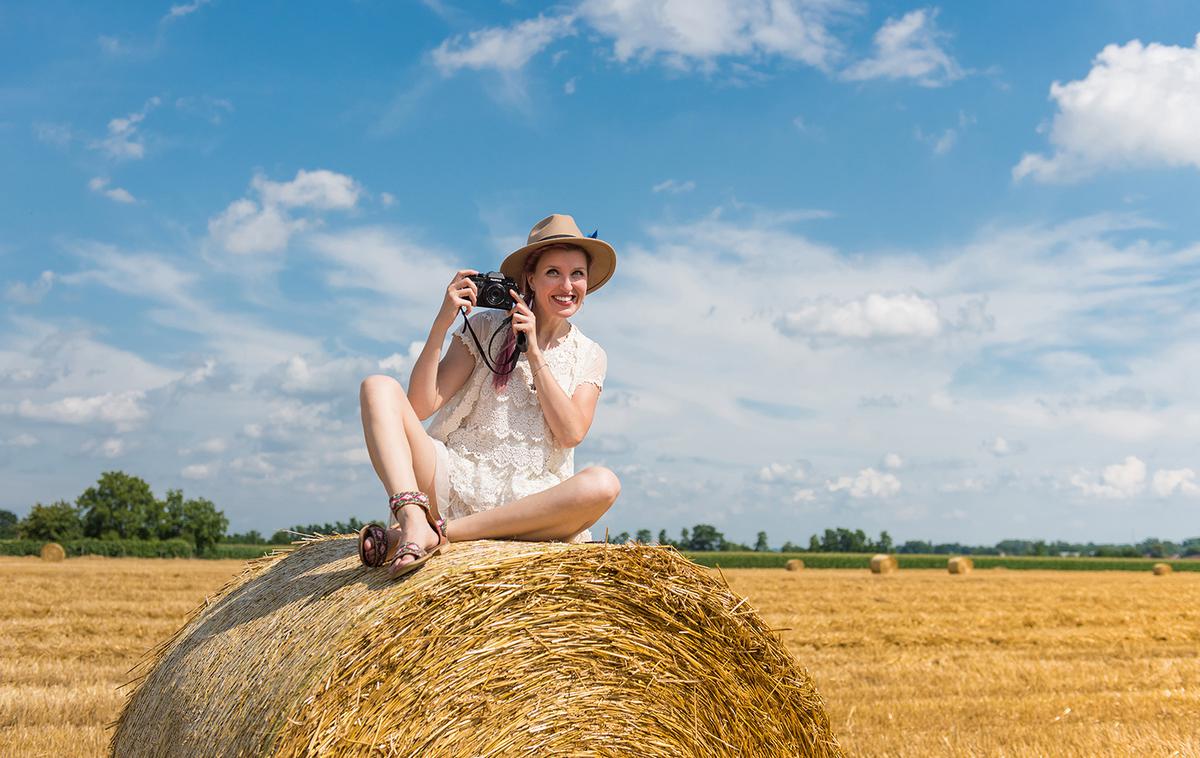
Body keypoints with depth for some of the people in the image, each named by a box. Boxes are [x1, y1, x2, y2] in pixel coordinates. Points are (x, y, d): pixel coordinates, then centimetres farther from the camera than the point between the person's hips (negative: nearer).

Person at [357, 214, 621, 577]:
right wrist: (441, 325, -13)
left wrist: (535, 354, -7)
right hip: (456, 481, 0)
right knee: (379, 387, -19)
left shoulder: (590, 356, 11)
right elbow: (420, 406, -4)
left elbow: (571, 434, -6)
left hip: (526, 503, 1)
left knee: (602, 483, -33)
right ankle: (414, 519, -40)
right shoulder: (486, 327, 6)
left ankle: (440, 530, -29)